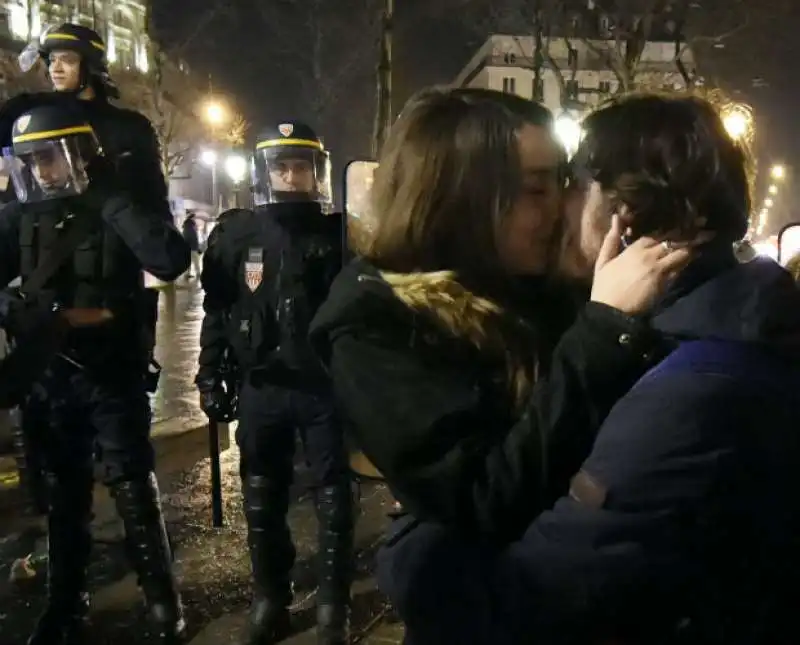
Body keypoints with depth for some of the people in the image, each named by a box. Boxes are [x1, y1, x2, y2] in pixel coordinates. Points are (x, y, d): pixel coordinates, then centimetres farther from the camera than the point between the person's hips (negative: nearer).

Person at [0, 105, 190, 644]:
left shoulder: (119, 212, -7)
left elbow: (172, 260, -25)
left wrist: (108, 197, -22)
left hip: (114, 378, -3)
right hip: (51, 380, 4)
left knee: (133, 491, 1)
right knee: (64, 496, 14)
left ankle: (163, 601, 16)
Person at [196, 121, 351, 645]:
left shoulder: (339, 234, -2)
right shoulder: (238, 234, 2)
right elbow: (217, 310, 7)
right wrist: (211, 375, 4)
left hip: (324, 386, -2)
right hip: (262, 387, 2)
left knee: (333, 496, 7)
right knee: (263, 499, 12)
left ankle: (334, 603, 21)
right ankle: (270, 598, 28)